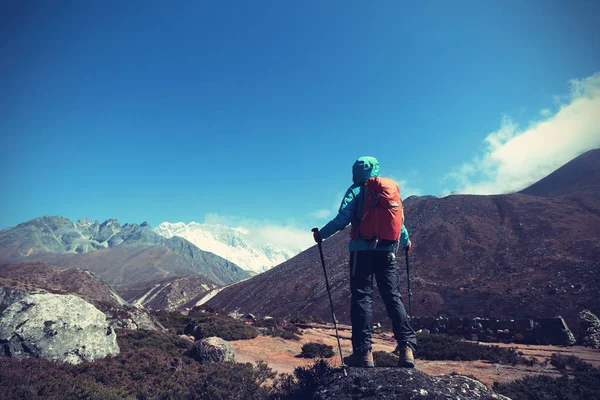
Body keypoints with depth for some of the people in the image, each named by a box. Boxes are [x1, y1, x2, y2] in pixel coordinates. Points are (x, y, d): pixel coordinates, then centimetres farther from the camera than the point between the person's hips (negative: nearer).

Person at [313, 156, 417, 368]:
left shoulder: (355, 191, 1)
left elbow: (342, 219, -9)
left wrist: (321, 234, 3)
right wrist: (406, 241, 34)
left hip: (362, 250, -4)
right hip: (387, 250, 4)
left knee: (362, 297, -1)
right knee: (393, 297, 8)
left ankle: (363, 352, -1)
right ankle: (407, 348, 3)